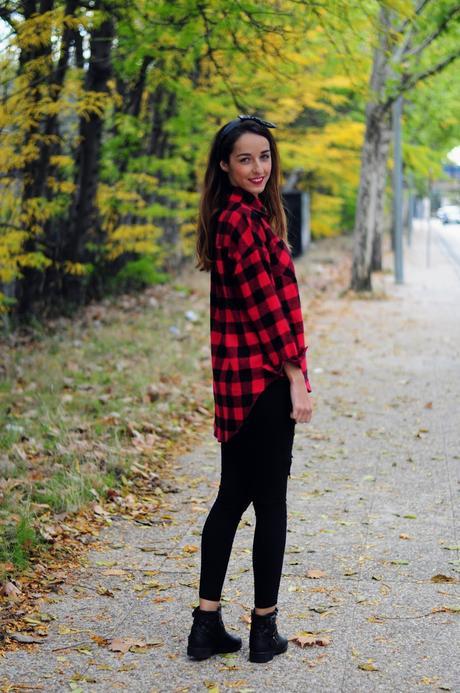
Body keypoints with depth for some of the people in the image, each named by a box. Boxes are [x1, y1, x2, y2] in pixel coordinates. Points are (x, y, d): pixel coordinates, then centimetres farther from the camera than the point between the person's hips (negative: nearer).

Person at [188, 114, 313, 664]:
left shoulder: (235, 216, 15)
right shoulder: (243, 220, -16)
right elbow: (268, 304, -18)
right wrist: (298, 381, -15)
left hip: (237, 377, 9)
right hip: (263, 376, -9)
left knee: (232, 497, 12)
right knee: (270, 503, 2)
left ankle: (207, 624, 17)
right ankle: (264, 628, 12)